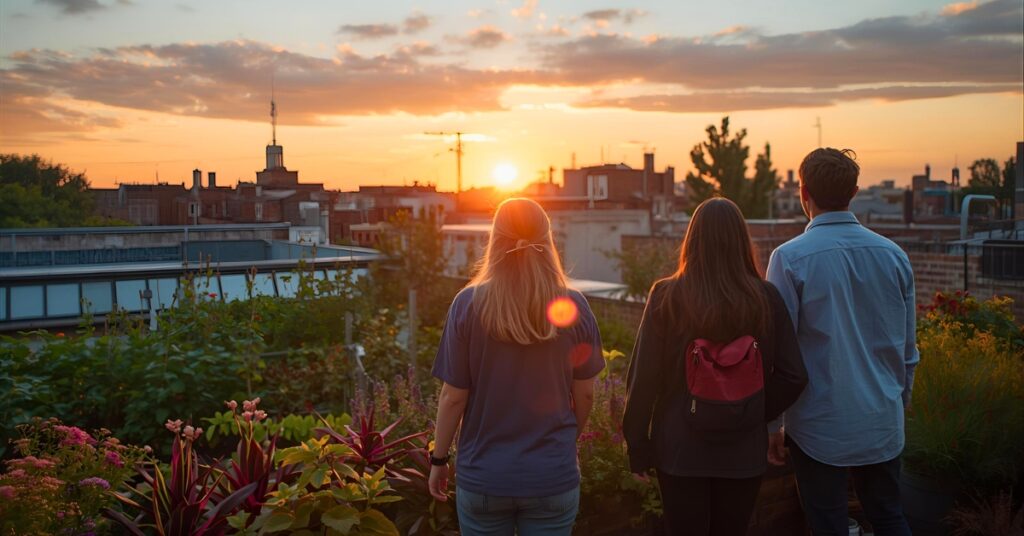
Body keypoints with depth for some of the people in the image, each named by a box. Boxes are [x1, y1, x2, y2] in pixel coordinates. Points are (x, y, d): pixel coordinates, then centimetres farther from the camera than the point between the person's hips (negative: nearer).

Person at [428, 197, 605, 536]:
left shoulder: (468, 304, -13)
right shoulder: (573, 305, -9)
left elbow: (453, 396, -9)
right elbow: (585, 394, 0)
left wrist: (439, 459, 6)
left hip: (483, 476, 0)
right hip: (554, 477, 1)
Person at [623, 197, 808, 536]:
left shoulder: (666, 297, -13)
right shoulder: (766, 298, -8)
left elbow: (643, 379, -11)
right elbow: (793, 376, -6)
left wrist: (637, 446, -1)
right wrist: (756, 416, 8)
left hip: (680, 451, -2)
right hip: (745, 453, 2)